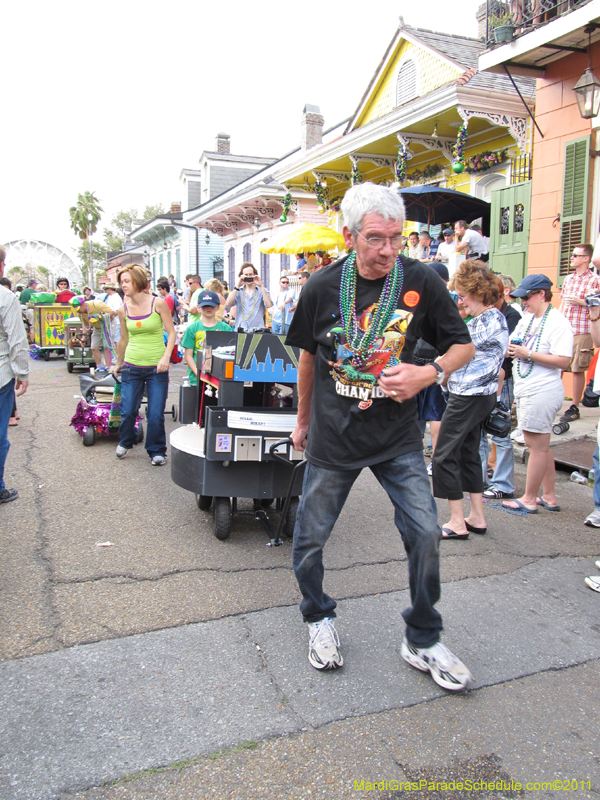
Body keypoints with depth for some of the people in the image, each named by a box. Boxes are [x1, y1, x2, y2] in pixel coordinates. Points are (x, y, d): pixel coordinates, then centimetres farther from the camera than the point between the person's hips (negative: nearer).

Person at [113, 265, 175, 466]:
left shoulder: (158, 304, -6)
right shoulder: (123, 310, 4)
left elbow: (171, 333, -4)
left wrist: (166, 357, -16)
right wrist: (118, 363, 24)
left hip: (156, 368, -2)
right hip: (132, 367, 3)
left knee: (156, 414, -1)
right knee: (128, 411, 5)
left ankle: (157, 451, 19)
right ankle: (125, 442, 34)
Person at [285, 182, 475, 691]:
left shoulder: (421, 281, -8)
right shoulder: (323, 287, -6)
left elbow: (462, 346, 3)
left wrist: (427, 374, -18)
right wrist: (304, 420, 17)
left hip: (398, 438, 0)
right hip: (333, 438, 1)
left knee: (425, 533, -4)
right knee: (310, 538, 9)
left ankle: (422, 640, 20)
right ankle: (319, 618, 37)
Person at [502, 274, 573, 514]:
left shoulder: (558, 322, -14)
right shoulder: (527, 318, 13)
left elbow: (564, 361, -22)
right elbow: (514, 346, 23)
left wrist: (528, 353, -21)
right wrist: (511, 349, -1)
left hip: (542, 392, -10)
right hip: (525, 391, 10)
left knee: (537, 446, 0)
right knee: (539, 446, 15)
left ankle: (529, 500, 9)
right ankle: (549, 497, 26)